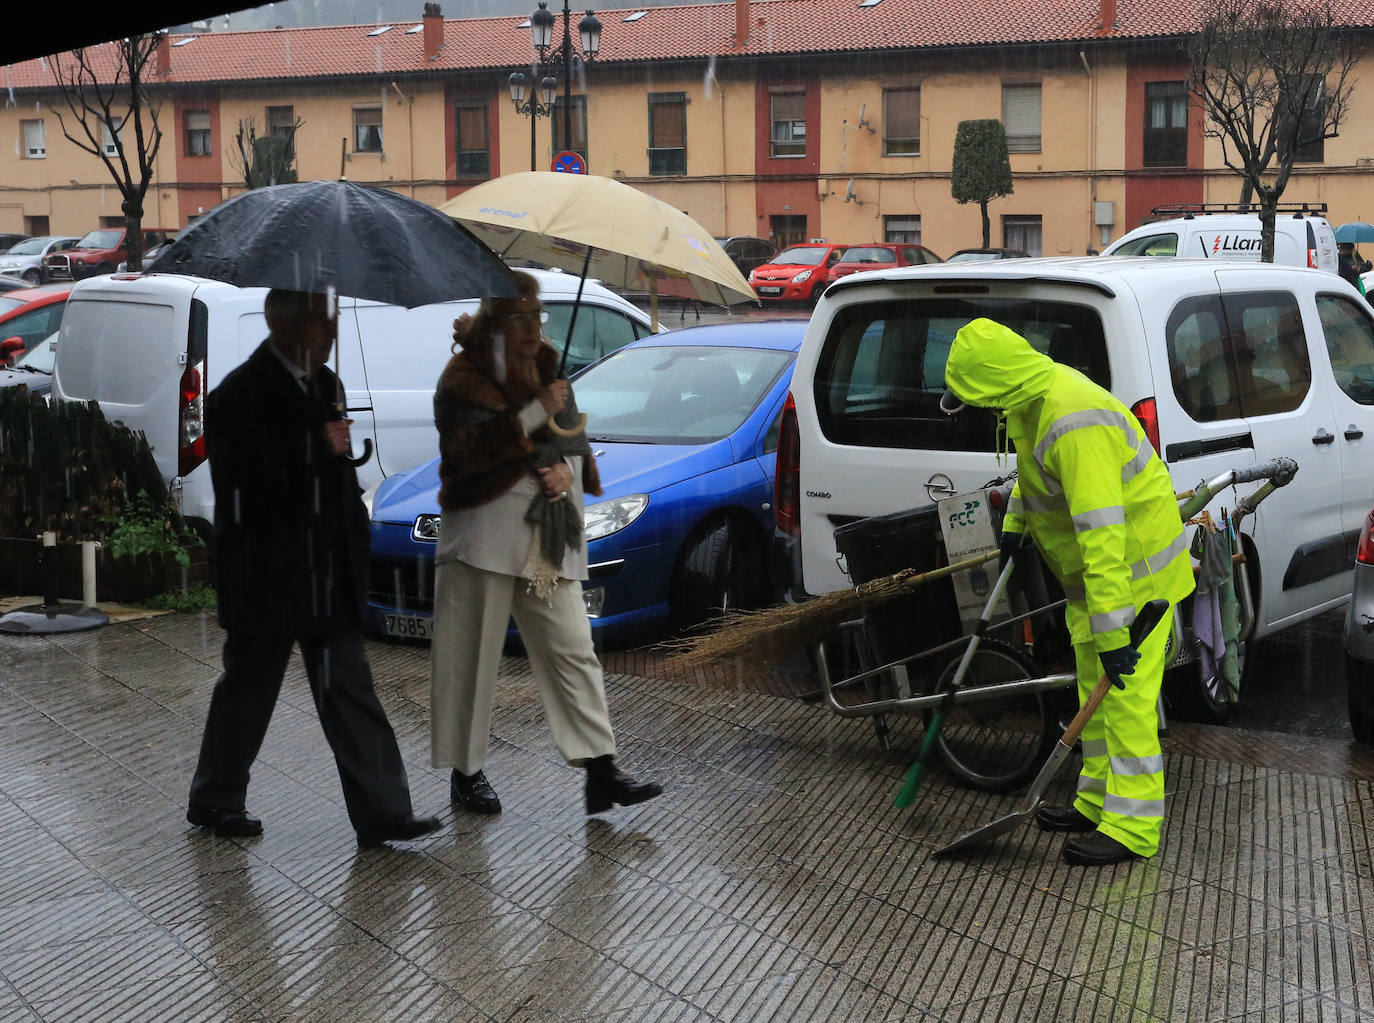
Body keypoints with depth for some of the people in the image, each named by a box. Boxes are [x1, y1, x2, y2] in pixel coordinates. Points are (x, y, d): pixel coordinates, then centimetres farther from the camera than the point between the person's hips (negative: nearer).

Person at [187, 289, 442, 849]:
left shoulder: (325, 384, 9)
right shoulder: (241, 395, -15)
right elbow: (250, 489, -22)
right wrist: (319, 450, -23)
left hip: (328, 578, 7)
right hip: (269, 577, -6)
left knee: (350, 695, 4)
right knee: (248, 688, 10)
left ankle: (382, 812, 5)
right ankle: (214, 801, 29)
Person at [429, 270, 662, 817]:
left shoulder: (547, 372, 17)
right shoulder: (463, 377, -3)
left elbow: (576, 441, 20)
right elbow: (468, 451, -16)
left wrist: (568, 469, -4)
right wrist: (535, 413, -21)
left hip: (548, 541, 6)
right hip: (484, 534, -5)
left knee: (574, 650, 0)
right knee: (471, 657, 1)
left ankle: (601, 772, 1)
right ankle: (465, 772, 14)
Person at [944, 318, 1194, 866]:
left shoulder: (1075, 423, -34)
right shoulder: (1033, 397, -2)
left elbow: (1102, 532, -37)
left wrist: (1113, 630, -37)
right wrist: (1014, 521, 25)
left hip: (1134, 568, -10)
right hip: (1093, 568, 10)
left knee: (1126, 694, -8)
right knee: (1095, 690, 17)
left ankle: (1133, 826, -2)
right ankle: (1098, 802, 28)